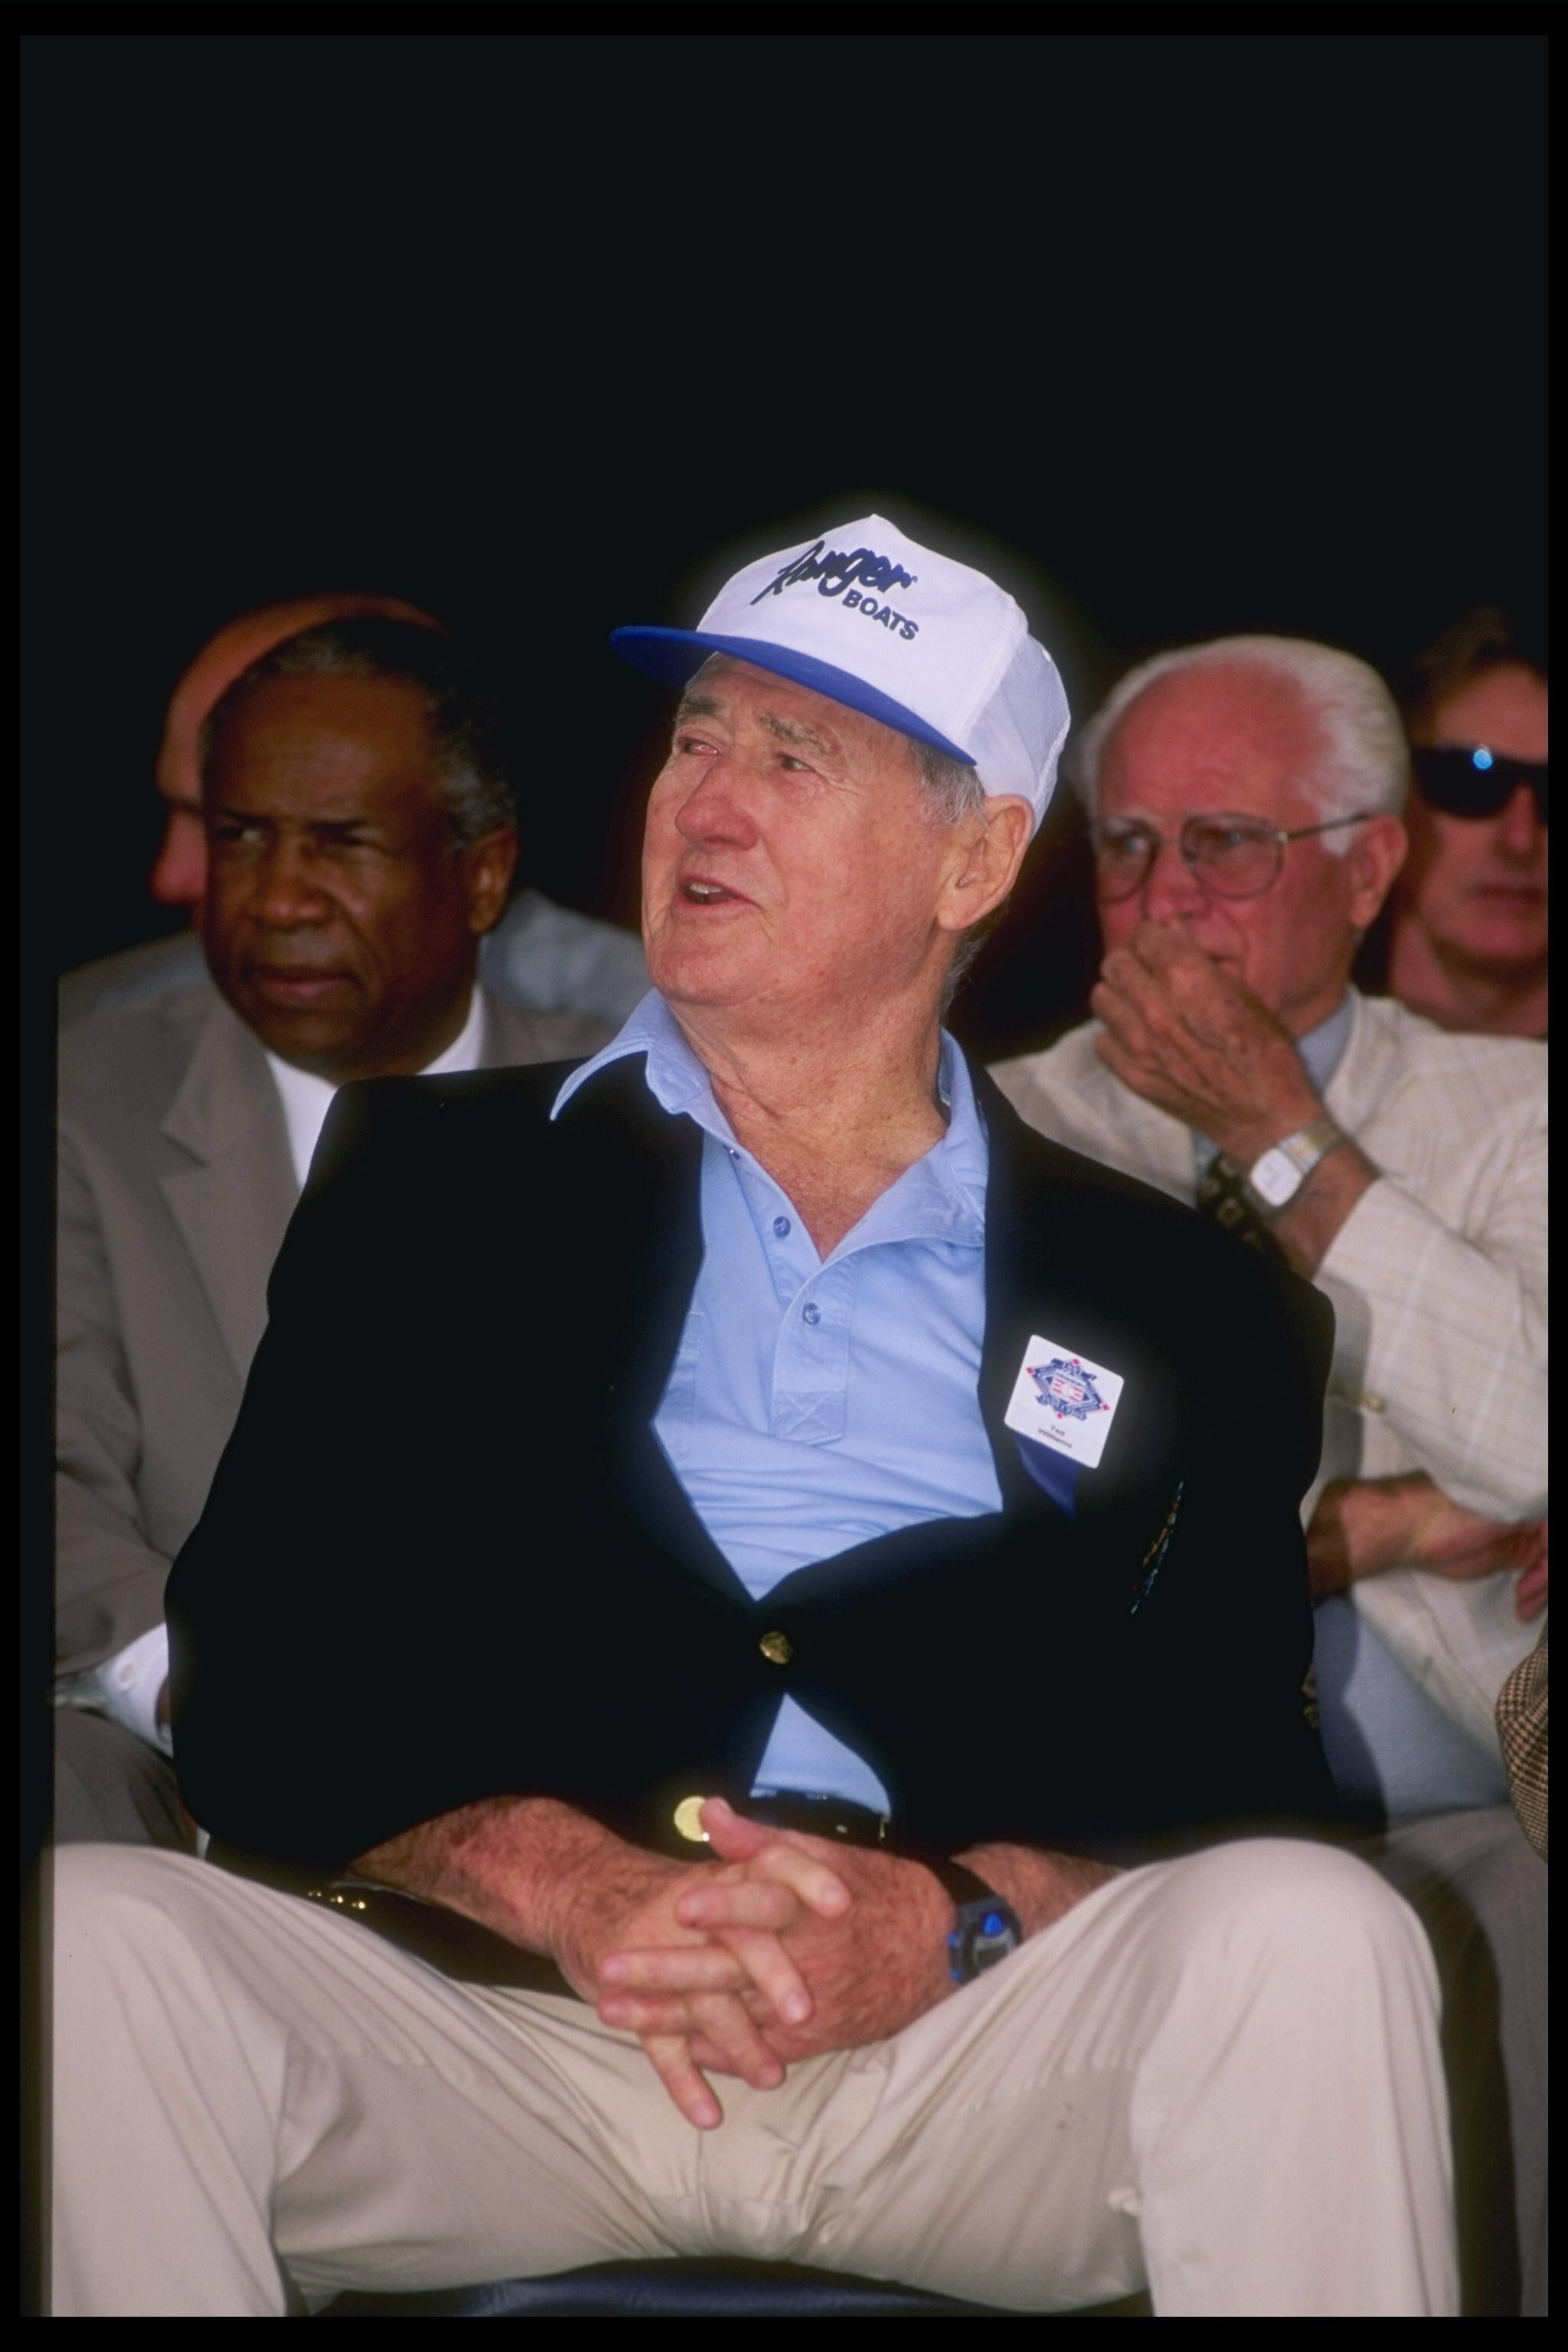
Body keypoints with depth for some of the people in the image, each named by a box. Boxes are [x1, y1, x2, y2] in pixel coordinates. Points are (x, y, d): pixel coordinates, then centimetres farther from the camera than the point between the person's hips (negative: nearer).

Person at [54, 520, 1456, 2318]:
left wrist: (963, 1913, -15)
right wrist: (558, 1883, -14)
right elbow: (258, 1675, 6)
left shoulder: (1178, 1307, 15)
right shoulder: (435, 1181, 16)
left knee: (1313, 1939, -29)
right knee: (98, 1946, -28)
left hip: (965, 2063, 0)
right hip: (492, 2020, 0)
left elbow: (1233, 1783, 7)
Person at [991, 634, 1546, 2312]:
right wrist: (1367, 1532, -5)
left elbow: (1529, 1449, -7)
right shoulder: (1012, 1134, 11)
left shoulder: (1504, 1113, 12)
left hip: (1457, 1837, 0)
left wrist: (1280, 1137, -4)